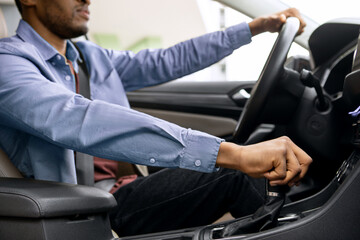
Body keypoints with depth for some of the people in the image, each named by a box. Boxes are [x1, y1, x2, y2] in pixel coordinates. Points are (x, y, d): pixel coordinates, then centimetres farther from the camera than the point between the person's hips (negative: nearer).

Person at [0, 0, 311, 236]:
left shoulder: (92, 57, 13)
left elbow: (169, 60, 19)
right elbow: (79, 121, -33)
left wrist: (256, 27, 19)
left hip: (128, 195, 9)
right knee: (231, 173, -14)